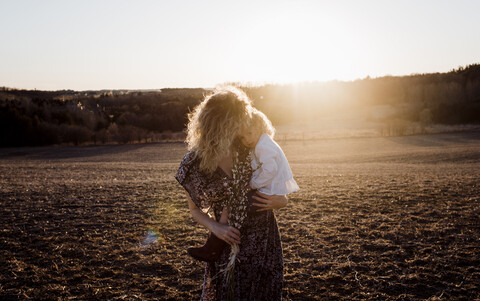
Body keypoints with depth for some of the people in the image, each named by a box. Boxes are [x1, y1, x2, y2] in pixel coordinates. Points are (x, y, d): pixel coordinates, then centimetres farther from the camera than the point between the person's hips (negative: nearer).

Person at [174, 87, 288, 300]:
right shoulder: (195, 162, -13)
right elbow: (195, 209, 1)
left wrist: (279, 201, -15)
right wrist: (215, 227, -16)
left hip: (264, 240, 2)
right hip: (229, 240, -2)